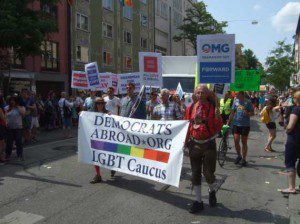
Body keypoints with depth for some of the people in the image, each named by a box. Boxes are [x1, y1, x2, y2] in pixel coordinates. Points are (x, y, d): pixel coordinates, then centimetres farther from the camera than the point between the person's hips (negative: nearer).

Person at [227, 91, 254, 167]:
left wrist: (247, 113, -20)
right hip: (236, 124, 2)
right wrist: (228, 122, 9)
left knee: (244, 142, 6)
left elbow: (252, 113, 1)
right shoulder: (235, 101, 6)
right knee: (236, 141, -3)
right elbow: (232, 112, 11)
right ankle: (239, 156, 21)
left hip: (245, 125, -2)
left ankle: (244, 159, 17)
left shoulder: (247, 102, -3)